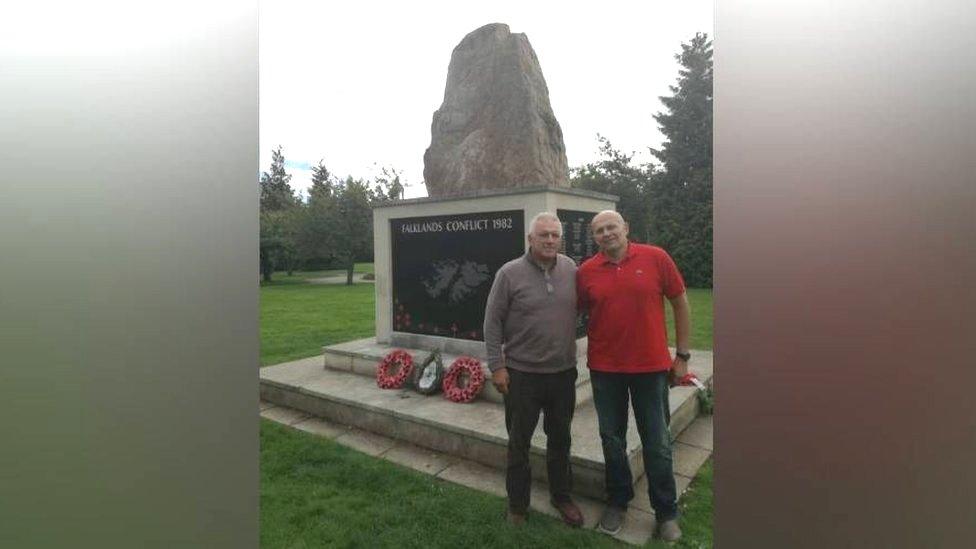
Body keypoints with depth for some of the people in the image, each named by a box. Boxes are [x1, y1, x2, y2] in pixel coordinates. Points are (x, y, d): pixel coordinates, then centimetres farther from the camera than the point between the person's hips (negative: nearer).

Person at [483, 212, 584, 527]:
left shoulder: (571, 269, 0)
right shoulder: (510, 273, -11)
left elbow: (581, 307, 13)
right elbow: (492, 323, -7)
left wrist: (577, 357, 10)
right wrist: (497, 366, -10)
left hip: (563, 373, 4)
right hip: (522, 374, -3)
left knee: (560, 439, 20)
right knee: (519, 442, 13)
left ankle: (561, 496, 41)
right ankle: (518, 504, 32)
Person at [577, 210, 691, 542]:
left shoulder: (655, 258, -6)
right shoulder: (586, 271, -2)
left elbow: (680, 304, 1)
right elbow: (581, 312, 8)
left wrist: (682, 356, 0)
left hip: (651, 366, -1)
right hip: (605, 368, 2)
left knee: (657, 443, 11)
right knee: (612, 439, 15)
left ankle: (667, 512, 31)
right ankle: (618, 502, 36)